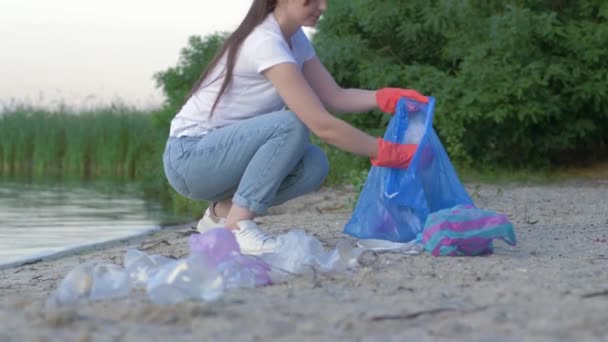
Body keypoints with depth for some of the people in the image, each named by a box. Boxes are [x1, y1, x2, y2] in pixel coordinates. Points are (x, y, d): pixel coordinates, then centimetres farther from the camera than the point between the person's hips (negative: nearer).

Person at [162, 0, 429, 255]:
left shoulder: (294, 38, 4)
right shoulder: (266, 43, -25)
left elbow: (334, 97, 4)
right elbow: (322, 125, -28)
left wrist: (386, 97, -13)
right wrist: (388, 152, -24)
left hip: (223, 149, 9)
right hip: (188, 156, -9)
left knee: (313, 165, -10)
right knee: (292, 126, -27)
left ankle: (222, 213, 4)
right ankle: (237, 225, -22)